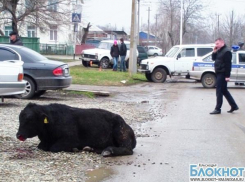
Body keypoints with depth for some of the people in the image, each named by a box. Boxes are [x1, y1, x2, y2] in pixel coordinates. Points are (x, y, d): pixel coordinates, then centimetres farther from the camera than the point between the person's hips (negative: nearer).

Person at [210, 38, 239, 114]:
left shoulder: (226, 51, -14)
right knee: (224, 91, 15)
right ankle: (234, 106, 22)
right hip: (219, 73, 10)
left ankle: (217, 109, -2)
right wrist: (214, 52, 4)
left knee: (219, 91, -7)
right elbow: (214, 59, 22)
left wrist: (227, 76, -22)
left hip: (222, 74, -10)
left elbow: (228, 64, -18)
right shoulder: (219, 51, 15)